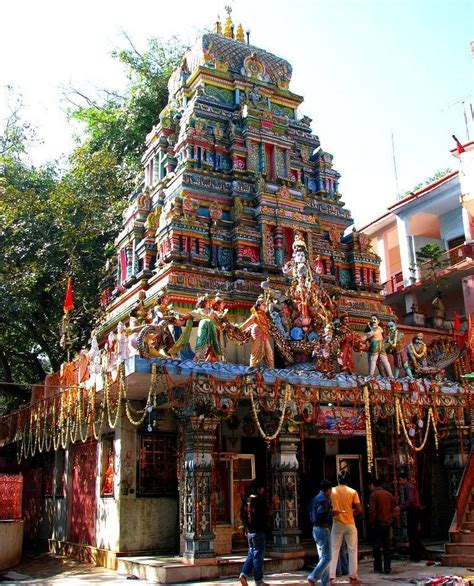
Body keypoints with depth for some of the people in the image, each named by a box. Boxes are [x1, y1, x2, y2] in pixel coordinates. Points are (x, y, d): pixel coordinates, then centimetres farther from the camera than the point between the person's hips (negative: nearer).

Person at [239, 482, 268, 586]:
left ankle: (244, 574, 3)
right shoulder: (260, 501, -15)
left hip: (249, 531, 7)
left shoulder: (247, 501, 6)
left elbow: (242, 514, 11)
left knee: (251, 554, 16)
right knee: (258, 556, 1)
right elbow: (265, 516, -15)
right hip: (258, 531, -7)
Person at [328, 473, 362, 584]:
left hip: (337, 523, 1)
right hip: (350, 524, -1)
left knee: (334, 551, 6)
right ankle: (352, 577, 11)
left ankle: (330, 576, 2)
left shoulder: (332, 491, -1)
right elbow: (359, 509, -7)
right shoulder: (352, 492, -3)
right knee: (352, 551, 10)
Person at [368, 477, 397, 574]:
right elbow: (393, 509, 11)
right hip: (388, 523, 6)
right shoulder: (389, 494, 9)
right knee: (387, 545, 11)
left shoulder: (374, 494, -10)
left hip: (378, 523, -5)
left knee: (377, 546, 2)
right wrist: (390, 519, 16)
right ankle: (387, 567, 9)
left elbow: (372, 511, -15)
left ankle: (378, 568, 4)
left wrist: (371, 522, -6)